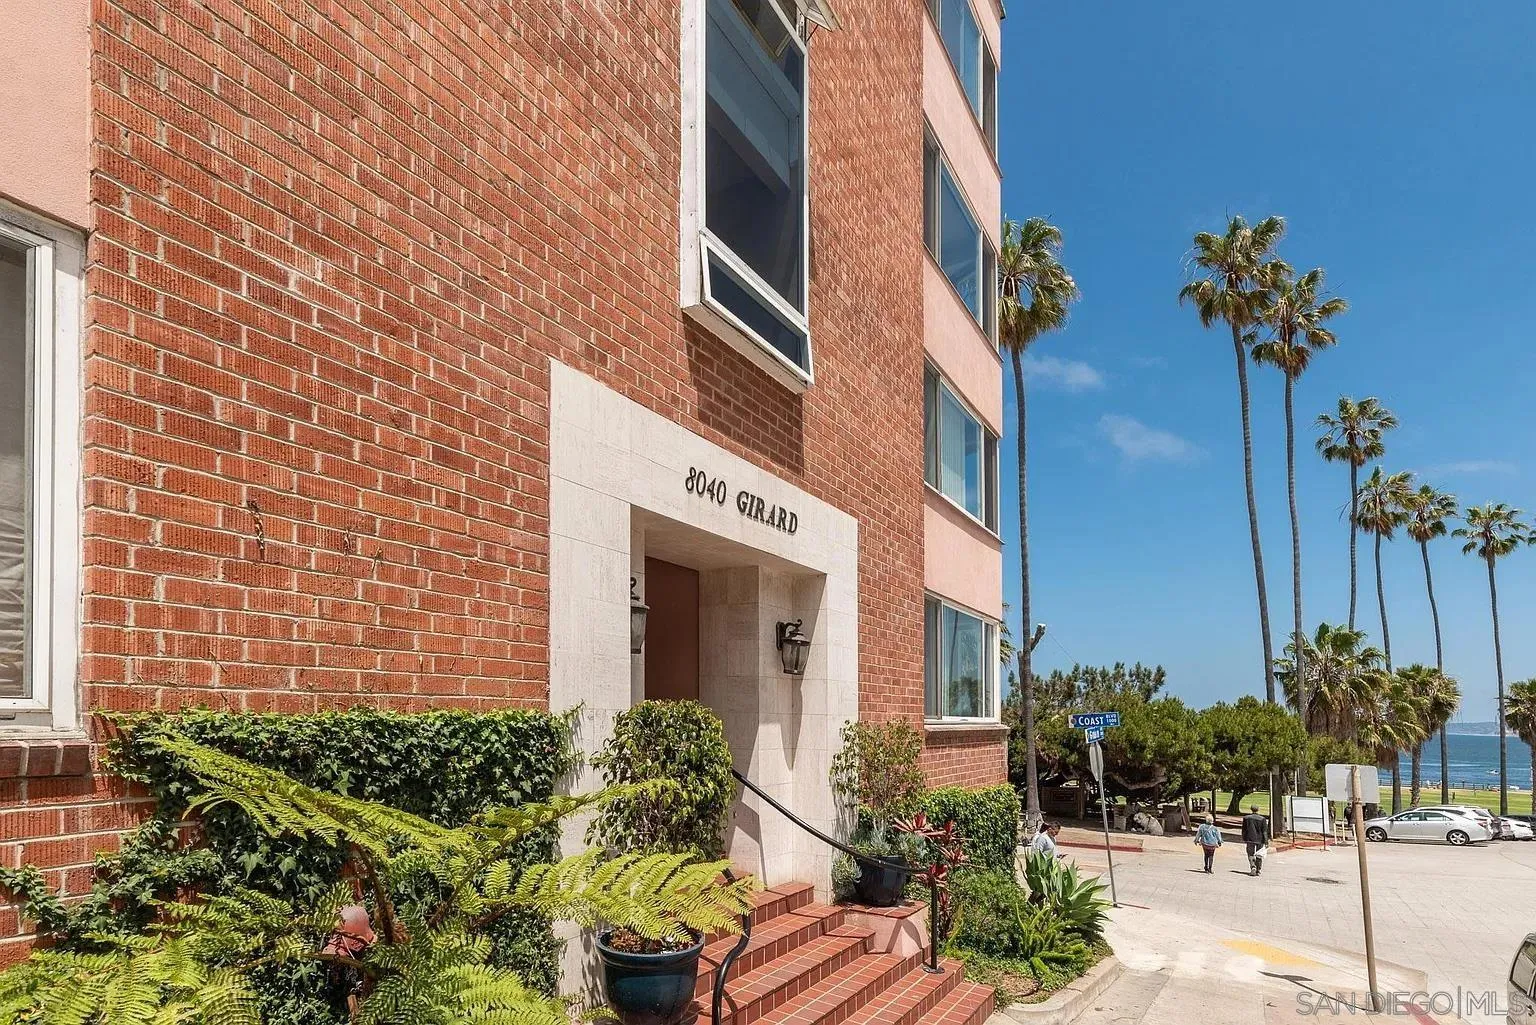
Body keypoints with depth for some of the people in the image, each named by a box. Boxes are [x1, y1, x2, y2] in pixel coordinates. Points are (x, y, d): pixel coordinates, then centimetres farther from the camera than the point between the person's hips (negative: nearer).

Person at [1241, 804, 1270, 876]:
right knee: (1259, 856, 11)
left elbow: (1244, 830, 6)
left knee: (1251, 855, 6)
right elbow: (1265, 832, -6)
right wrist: (1266, 841, -2)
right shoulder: (1262, 819, -7)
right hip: (1259, 840, 0)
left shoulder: (1246, 818, -1)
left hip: (1250, 840, 0)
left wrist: (1244, 839, 16)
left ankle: (1253, 867, -15)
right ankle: (1258, 870, 14)